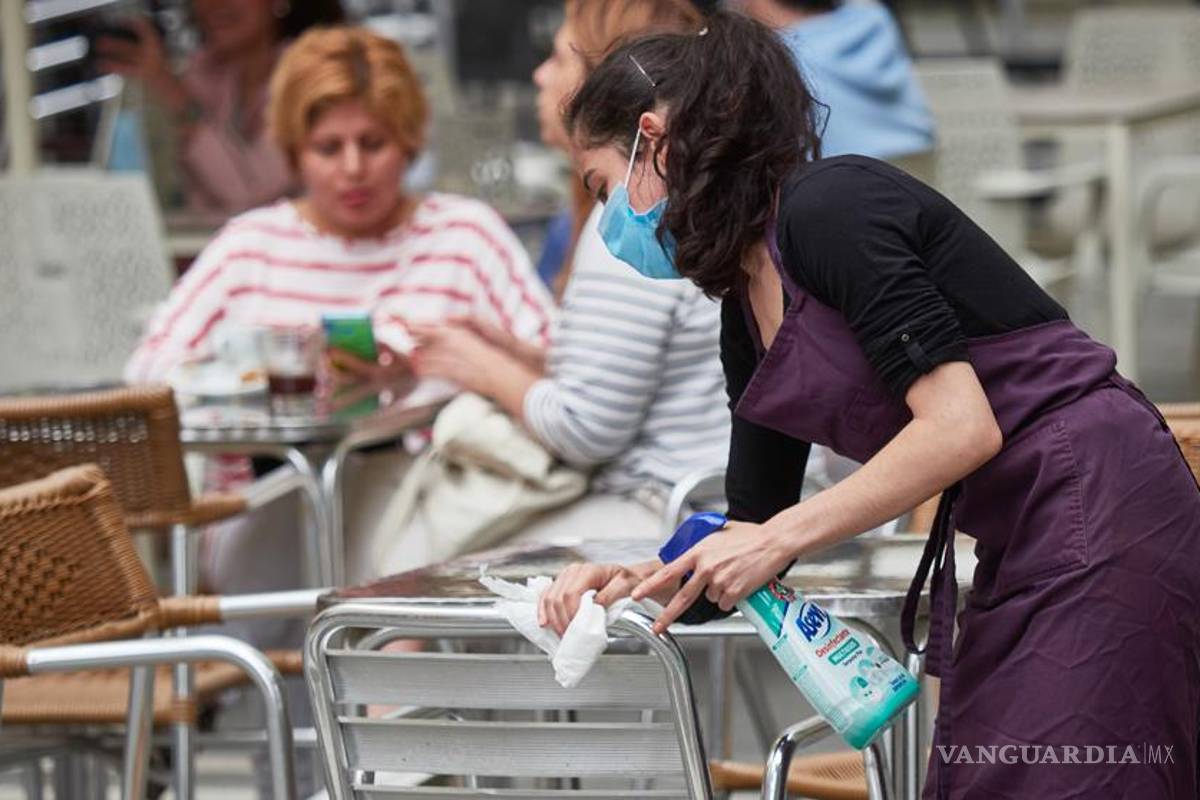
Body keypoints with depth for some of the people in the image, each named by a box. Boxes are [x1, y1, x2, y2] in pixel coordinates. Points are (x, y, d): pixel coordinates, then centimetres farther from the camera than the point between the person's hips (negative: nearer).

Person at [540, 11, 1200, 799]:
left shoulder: (829, 208, -14)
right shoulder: (745, 314, 13)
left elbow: (961, 427, -22)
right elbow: (758, 527, 17)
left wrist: (780, 536, -18)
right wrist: (637, 582, 0)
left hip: (1098, 518, -10)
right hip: (1020, 554, 10)